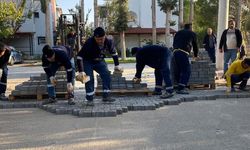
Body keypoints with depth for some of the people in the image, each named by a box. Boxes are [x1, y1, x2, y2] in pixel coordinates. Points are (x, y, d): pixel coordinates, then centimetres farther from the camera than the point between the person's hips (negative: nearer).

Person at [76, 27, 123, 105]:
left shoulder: (109, 41, -21)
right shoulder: (89, 43, -34)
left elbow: (114, 52, -1)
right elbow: (79, 56, -32)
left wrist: (117, 65, 1)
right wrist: (81, 71, -35)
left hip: (99, 61, 4)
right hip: (88, 61, -4)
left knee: (107, 75, -7)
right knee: (89, 79, -14)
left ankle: (106, 96, 4)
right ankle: (89, 99, -3)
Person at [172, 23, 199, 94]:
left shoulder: (178, 33, 29)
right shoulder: (192, 34, 19)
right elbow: (195, 45, 27)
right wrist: (196, 56, 41)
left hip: (175, 52, 6)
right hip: (183, 53, -6)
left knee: (177, 71, 12)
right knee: (186, 71, -5)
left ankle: (180, 87, 17)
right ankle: (181, 88, -14)